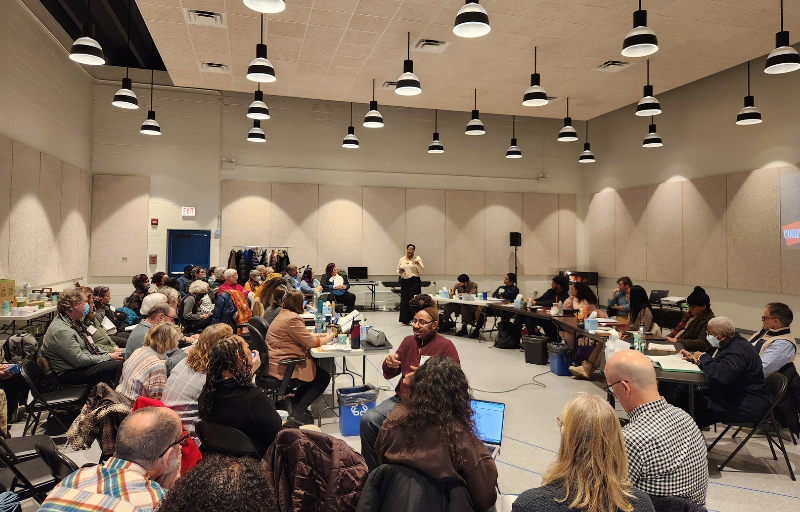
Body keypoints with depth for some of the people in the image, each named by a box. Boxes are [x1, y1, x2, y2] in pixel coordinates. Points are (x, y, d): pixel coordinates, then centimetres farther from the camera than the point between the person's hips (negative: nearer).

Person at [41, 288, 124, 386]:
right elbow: (80, 361, -23)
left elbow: (89, 344, 17)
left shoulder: (74, 321, 8)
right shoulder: (61, 331, -24)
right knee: (117, 365, -24)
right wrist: (109, 357, -15)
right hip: (70, 373, -10)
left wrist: (108, 354, 2)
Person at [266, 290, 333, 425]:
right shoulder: (293, 319, -21)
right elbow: (310, 342, -17)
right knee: (324, 377, 1)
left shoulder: (283, 314, 12)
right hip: (283, 368, -11)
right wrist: (328, 338, 0)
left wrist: (322, 335, 16)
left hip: (277, 362, 11)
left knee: (316, 366, 21)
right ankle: (299, 411, 1)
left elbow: (302, 335, 20)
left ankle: (294, 401, 18)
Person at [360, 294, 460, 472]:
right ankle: (372, 472, 2)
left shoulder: (445, 346, -3)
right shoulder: (408, 341, 13)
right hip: (401, 400, 6)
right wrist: (389, 364, -9)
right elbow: (389, 375, 16)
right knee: (367, 420, -16)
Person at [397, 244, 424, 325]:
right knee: (405, 300, 3)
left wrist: (418, 264, -25)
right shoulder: (401, 259, 13)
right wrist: (400, 272, -5)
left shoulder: (417, 258, 3)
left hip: (415, 281, -3)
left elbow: (422, 270, -6)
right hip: (404, 281, 3)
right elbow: (397, 270, 18)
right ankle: (405, 320, 11)